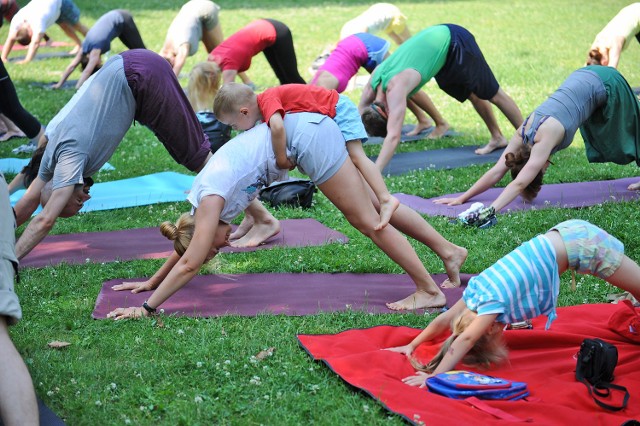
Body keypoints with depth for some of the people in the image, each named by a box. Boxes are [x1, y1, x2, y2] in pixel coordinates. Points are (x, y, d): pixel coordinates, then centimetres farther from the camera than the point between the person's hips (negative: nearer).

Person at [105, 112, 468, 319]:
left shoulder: (211, 200, -13)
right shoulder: (201, 193, 10)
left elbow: (190, 263, -14)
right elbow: (186, 248, 25)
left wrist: (147, 307, -11)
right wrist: (151, 283, 28)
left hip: (308, 135, -8)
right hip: (306, 127, 8)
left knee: (367, 220, -4)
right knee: (374, 205, 12)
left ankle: (429, 291, -1)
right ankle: (449, 250, 18)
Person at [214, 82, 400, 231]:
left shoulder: (268, 100, -27)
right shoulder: (266, 108, 5)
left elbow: (278, 127, -44)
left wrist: (281, 159, -33)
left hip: (339, 108, -10)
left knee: (356, 156, -19)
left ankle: (386, 199, -27)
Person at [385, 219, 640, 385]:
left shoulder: (494, 301, -25)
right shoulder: (476, 289, -4)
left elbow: (466, 339, -32)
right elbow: (443, 321, 6)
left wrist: (435, 375, -35)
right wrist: (412, 346, 7)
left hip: (580, 245, -7)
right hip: (566, 234, 7)